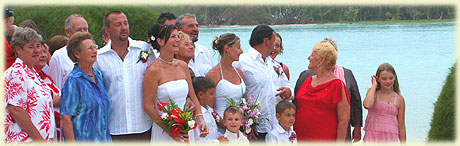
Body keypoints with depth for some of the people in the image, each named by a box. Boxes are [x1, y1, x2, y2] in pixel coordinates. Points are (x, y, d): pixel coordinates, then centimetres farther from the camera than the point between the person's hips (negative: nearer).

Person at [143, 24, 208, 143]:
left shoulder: (183, 66, 8)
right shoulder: (153, 70, -10)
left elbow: (193, 98, 12)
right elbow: (148, 106, -12)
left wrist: (200, 120, -4)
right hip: (163, 132, -5)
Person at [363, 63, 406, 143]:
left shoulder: (399, 99, 6)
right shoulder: (372, 93, 2)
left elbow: (401, 125, 9)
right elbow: (367, 105, -23)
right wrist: (374, 85, -9)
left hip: (391, 140, 2)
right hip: (372, 139, -2)